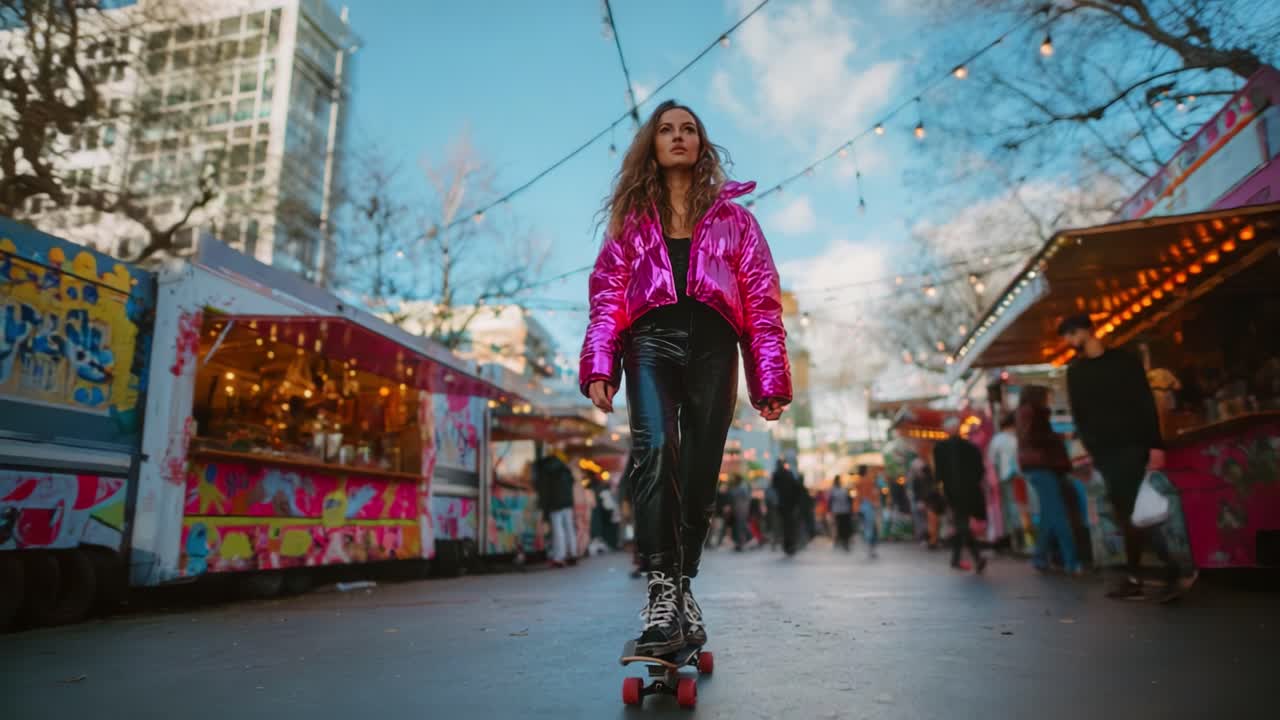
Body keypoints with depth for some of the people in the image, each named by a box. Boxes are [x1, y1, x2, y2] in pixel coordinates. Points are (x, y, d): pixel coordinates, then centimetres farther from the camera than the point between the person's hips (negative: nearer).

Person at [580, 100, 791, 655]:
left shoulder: (731, 218, 21)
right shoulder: (631, 218, 22)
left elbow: (762, 300, 12)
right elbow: (607, 295, 11)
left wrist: (770, 379, 1)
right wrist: (599, 366, -5)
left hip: (712, 344, 1)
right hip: (651, 341, 0)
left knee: (699, 472, -1)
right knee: (655, 451, -24)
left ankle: (681, 587, 14)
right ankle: (663, 592, -24)